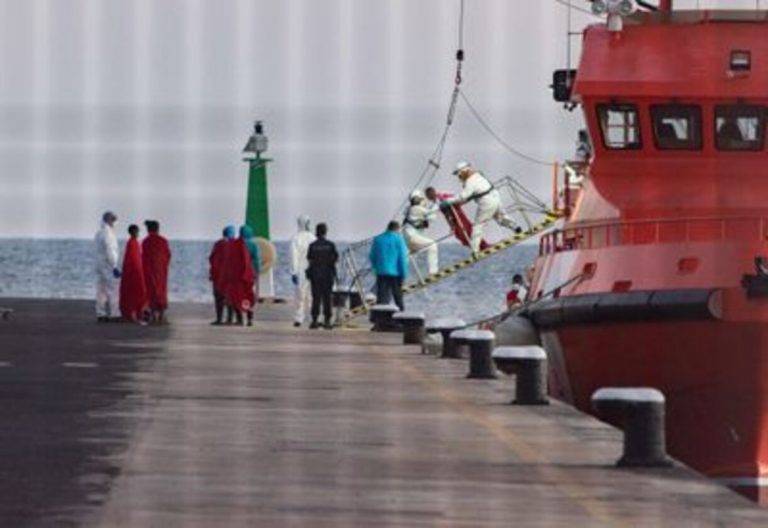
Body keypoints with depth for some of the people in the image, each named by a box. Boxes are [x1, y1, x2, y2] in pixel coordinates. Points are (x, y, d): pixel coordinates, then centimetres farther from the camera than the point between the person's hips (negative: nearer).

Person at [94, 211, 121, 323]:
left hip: (99, 264, 9)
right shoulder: (107, 233, -15)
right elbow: (109, 252, -19)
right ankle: (113, 314, -8)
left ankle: (100, 314, 9)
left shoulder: (98, 233, 12)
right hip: (108, 266, -9)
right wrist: (114, 267, -18)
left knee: (101, 291, 9)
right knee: (113, 290, -6)